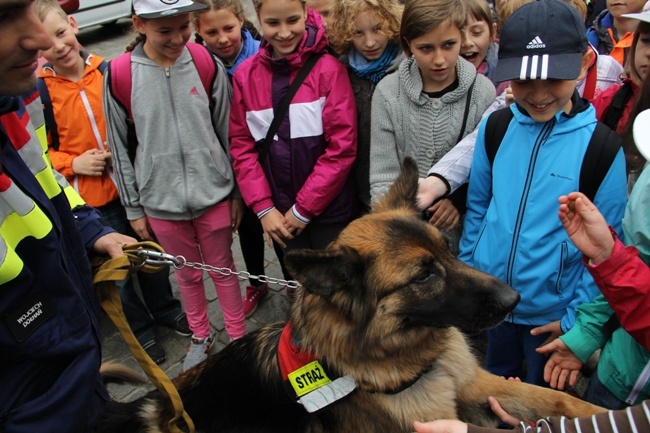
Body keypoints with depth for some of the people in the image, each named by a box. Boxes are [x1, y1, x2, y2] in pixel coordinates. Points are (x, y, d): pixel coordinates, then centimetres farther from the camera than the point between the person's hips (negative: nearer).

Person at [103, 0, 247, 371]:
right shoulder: (118, 76, -8)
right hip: (161, 202, 1)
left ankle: (239, 337, 35)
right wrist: (134, 208, 3)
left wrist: (237, 191, 3)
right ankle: (201, 337, 41)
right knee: (187, 275, 18)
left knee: (223, 269, 15)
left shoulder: (207, 65, -7)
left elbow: (228, 134, 0)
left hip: (213, 194, 0)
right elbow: (120, 149, 0)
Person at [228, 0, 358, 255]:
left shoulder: (329, 69, -9)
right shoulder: (245, 75, 1)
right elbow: (242, 146, 3)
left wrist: (304, 208, -11)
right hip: (279, 213, 3)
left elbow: (342, 147, -12)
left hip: (329, 212, -2)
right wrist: (263, 207, -5)